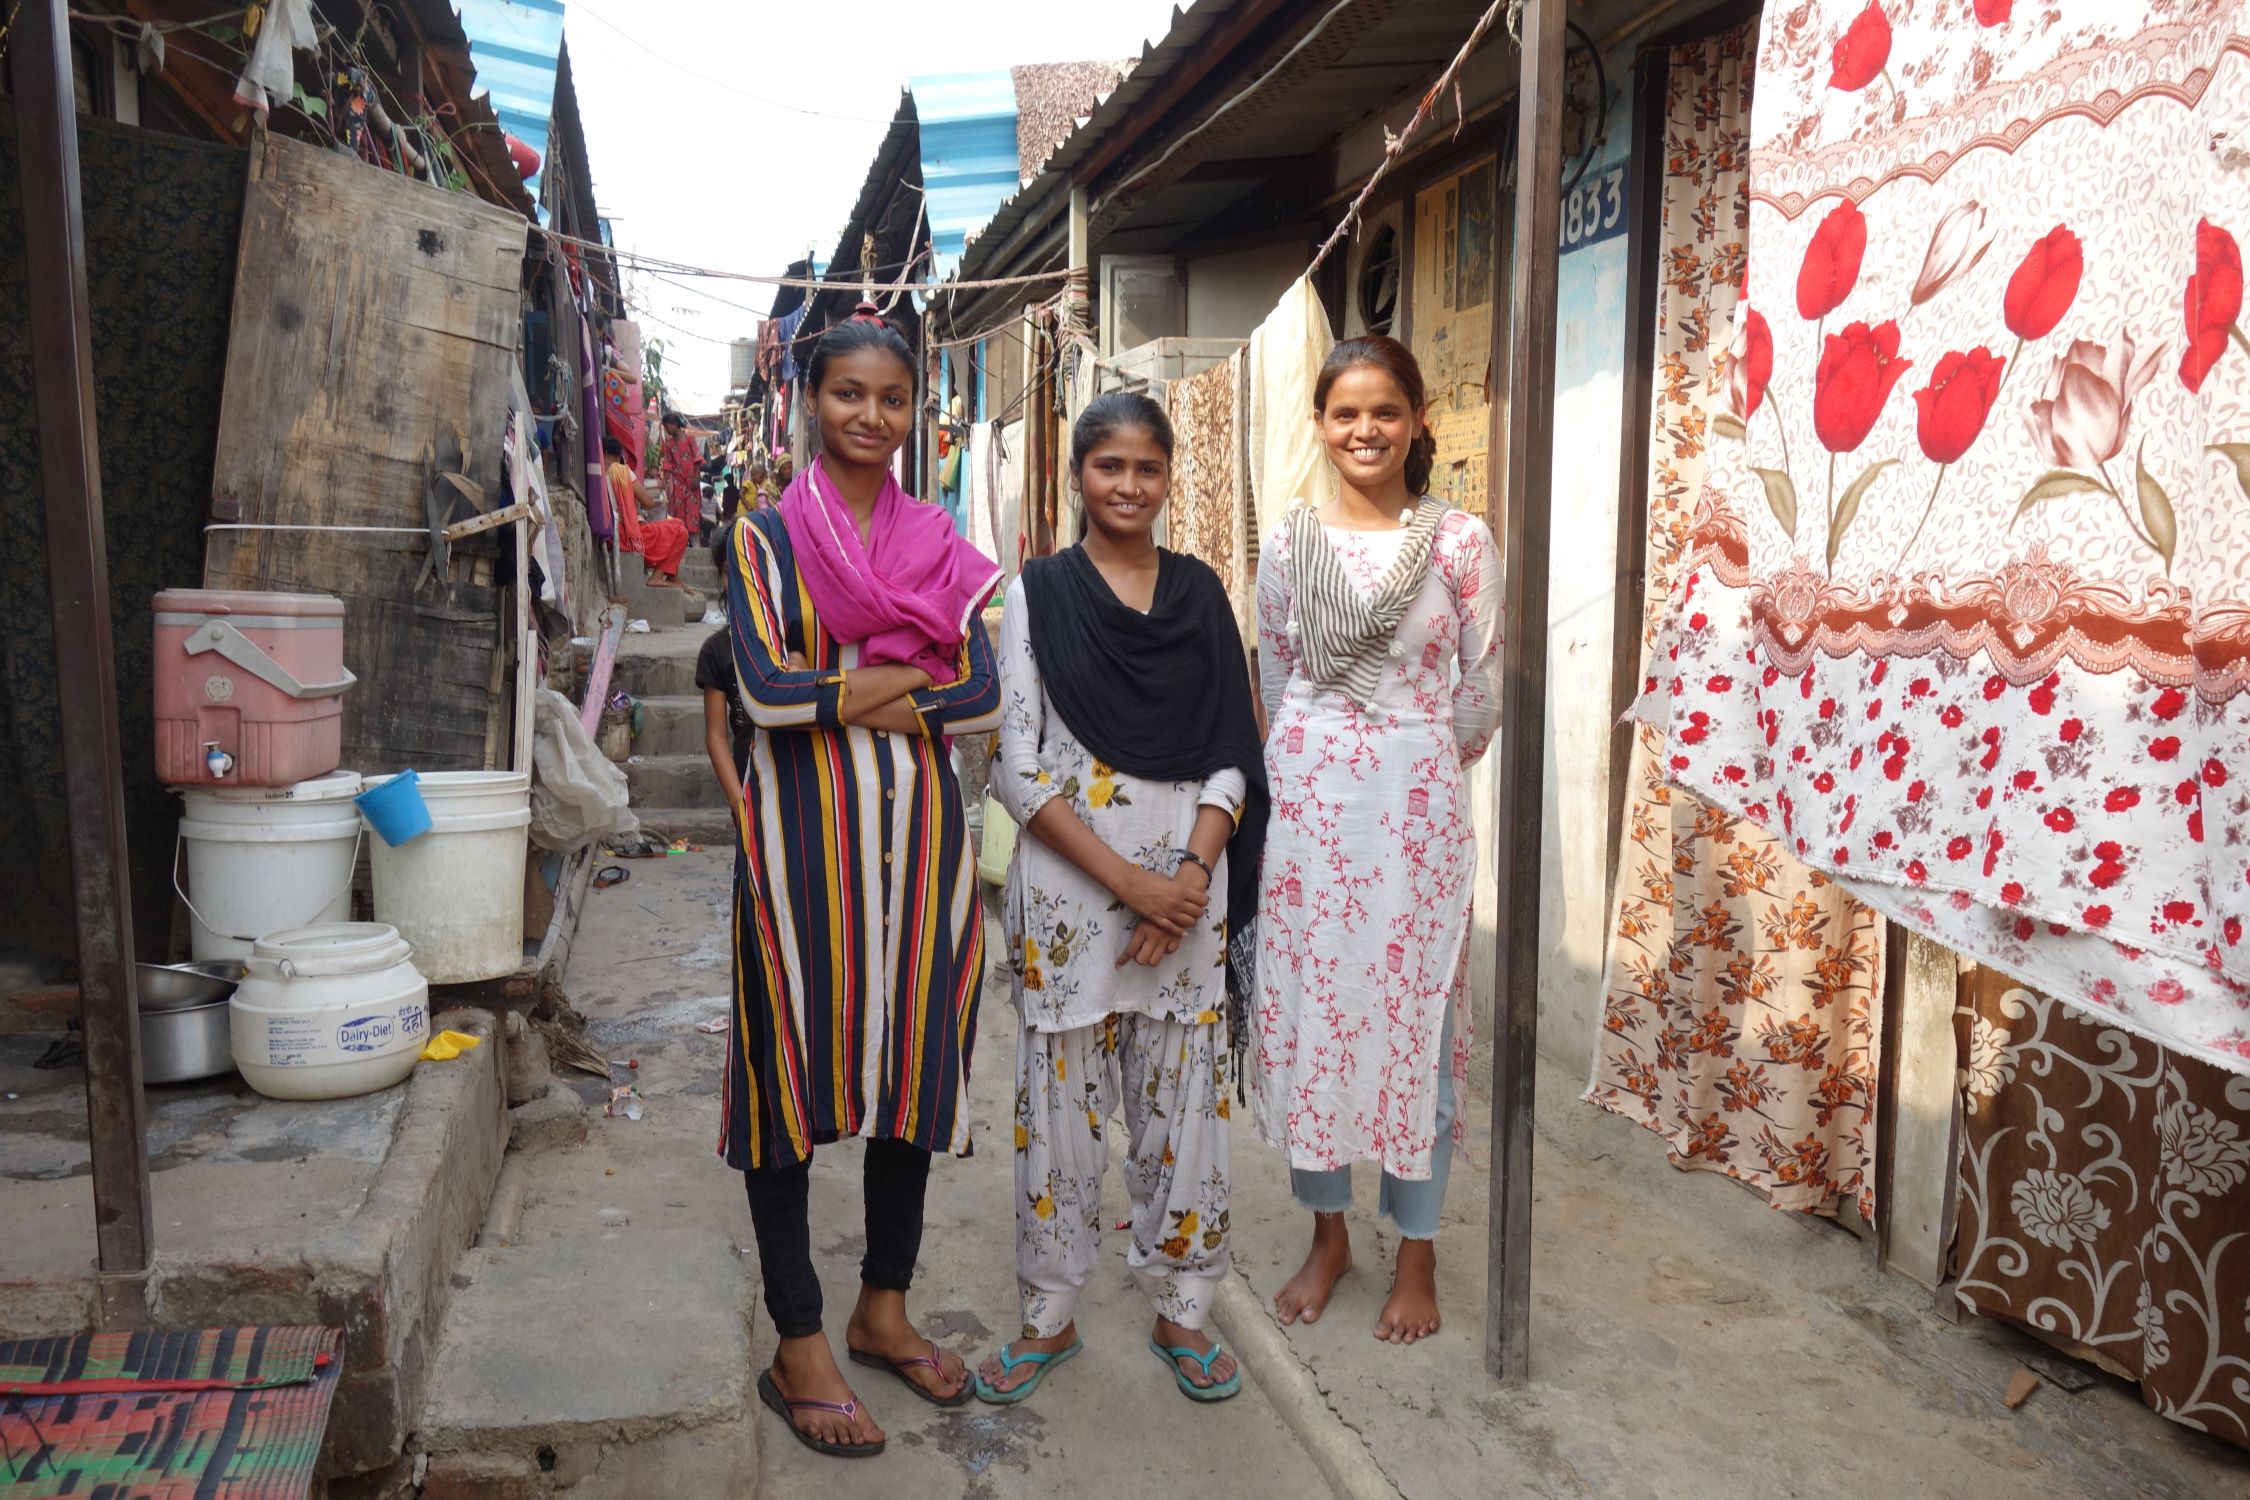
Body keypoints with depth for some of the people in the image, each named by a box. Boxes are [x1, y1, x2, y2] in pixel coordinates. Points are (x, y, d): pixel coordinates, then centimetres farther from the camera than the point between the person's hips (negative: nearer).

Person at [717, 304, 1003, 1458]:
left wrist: (859, 696, -11)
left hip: (917, 825, 4)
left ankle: (884, 1308, 28)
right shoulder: (766, 534, 2)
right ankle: (798, 1348, 15)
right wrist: (912, 677, -6)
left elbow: (985, 696, 2)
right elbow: (765, 687, -12)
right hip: (802, 828, -4)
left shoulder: (937, 541, 12)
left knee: (915, 1061, 9)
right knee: (794, 1071, 1)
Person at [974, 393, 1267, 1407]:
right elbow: (1014, 765, -6)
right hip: (1067, 885, -2)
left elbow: (1233, 751, 4)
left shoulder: (1200, 593, 7)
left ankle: (1180, 1311, 27)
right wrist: (1124, 878, -13)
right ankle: (1050, 1316, 26)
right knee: (1060, 1100, 7)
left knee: (1183, 1102, 8)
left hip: (1187, 888, 2)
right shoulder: (1037, 593, 0)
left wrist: (1193, 872, -10)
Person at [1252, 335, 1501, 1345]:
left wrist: (1419, 764, 11)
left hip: (1418, 799, -2)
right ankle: (1327, 1235, 26)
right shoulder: (1288, 543, 5)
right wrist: (1323, 766, 11)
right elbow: (1274, 687, 11)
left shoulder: (1461, 541, -1)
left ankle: (1417, 1254, 21)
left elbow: (1482, 693, 4)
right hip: (1306, 797, 2)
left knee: (1414, 1015, 4)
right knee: (1306, 1009, 7)